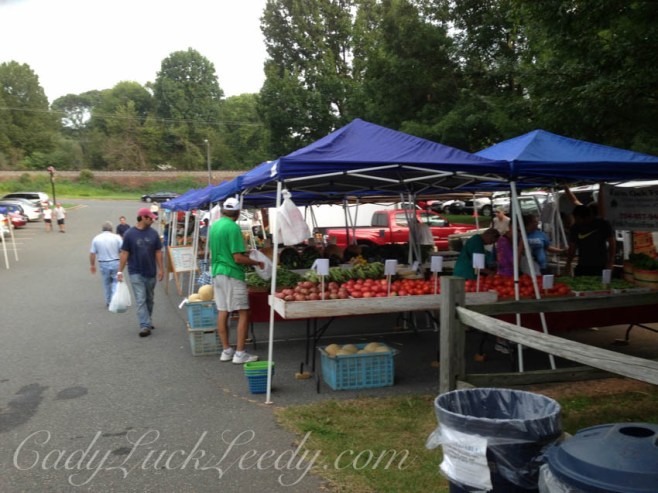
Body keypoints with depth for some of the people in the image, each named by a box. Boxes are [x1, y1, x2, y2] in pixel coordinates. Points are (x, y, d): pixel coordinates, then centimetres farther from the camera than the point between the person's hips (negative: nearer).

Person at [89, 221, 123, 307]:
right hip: (115, 263, -2)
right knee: (116, 281, 8)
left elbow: (92, 254, 1)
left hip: (103, 264, 2)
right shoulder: (117, 237, -5)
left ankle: (108, 301, 25)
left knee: (107, 283, 15)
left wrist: (92, 265, 12)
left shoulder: (96, 239, 0)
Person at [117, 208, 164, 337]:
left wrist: (160, 269, 2)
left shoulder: (153, 233, 2)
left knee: (149, 299, 14)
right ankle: (145, 326, -11)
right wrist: (120, 271, -6)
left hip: (151, 272, 3)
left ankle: (147, 322, 30)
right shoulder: (129, 234, -6)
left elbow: (158, 252, 6)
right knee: (140, 300, -8)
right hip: (136, 273, -3)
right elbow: (124, 253, -4)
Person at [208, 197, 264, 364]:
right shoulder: (233, 228, -15)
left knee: (222, 312, 10)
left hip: (216, 273, 8)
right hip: (232, 275, -8)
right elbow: (238, 258, -19)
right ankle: (240, 353, -2)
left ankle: (226, 350, 17)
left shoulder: (214, 226, 10)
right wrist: (257, 263, -5)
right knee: (243, 314, -2)